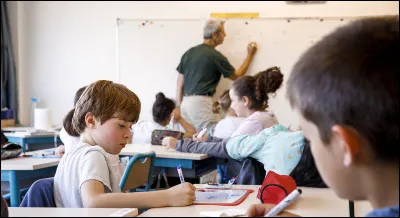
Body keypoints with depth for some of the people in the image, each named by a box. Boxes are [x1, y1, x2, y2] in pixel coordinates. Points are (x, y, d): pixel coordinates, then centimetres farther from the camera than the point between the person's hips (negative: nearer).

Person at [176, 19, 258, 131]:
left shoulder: (189, 53, 13)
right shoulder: (215, 56, -6)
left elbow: (179, 85, 14)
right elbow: (237, 76, 8)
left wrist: (179, 107, 20)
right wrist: (250, 55, 16)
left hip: (185, 102, 8)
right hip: (201, 102, -7)